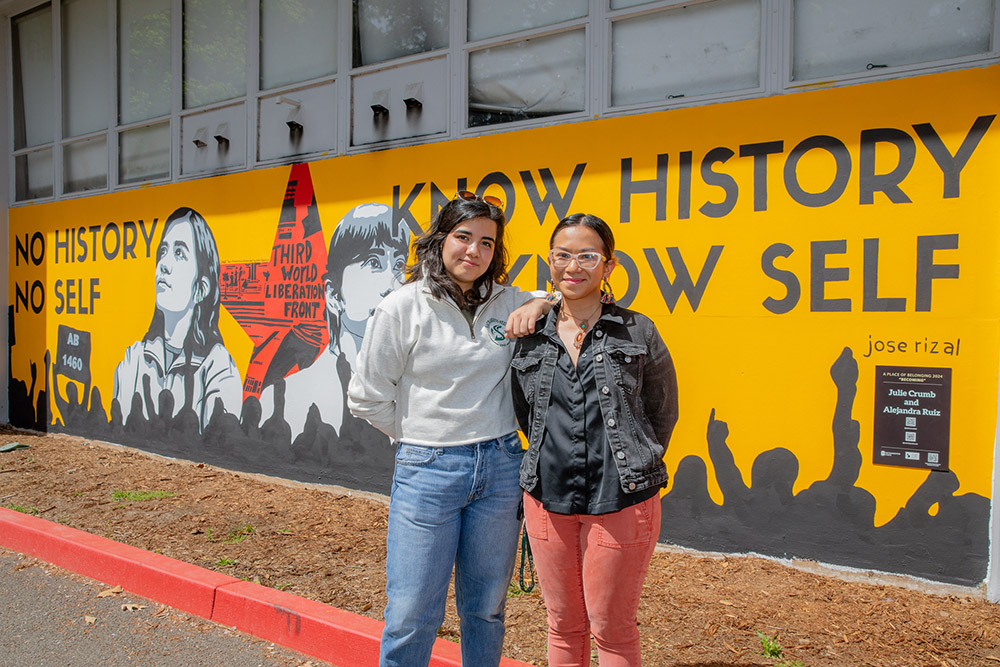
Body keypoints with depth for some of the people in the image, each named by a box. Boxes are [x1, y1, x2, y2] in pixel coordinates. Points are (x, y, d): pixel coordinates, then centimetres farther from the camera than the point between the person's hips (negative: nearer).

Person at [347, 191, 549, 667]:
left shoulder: (508, 302, 4)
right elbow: (366, 397, -1)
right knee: (412, 615, 4)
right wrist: (420, 438, 4)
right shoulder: (402, 308, -6)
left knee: (485, 610, 16)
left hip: (499, 468, 3)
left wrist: (543, 304, -4)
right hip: (427, 470, -3)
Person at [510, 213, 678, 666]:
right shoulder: (530, 336, 3)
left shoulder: (638, 332, -3)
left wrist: (635, 471, 8)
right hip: (548, 501, 3)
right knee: (563, 627, 17)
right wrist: (556, 462, 11)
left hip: (621, 504, -2)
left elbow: (663, 413, 7)